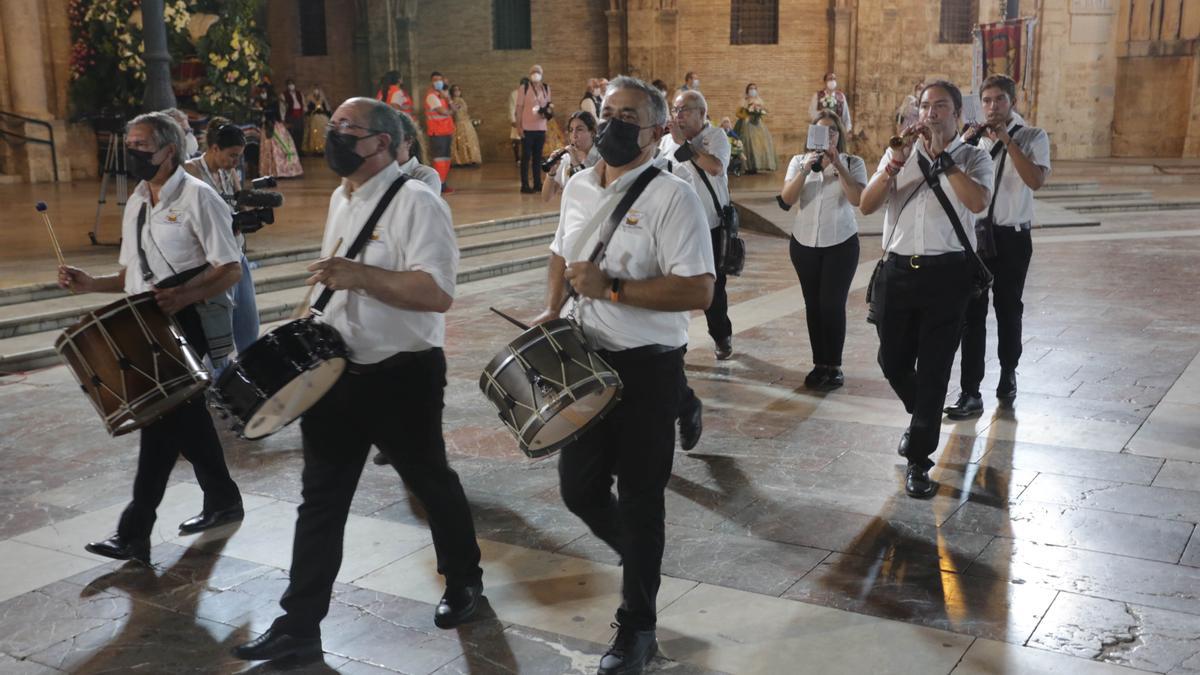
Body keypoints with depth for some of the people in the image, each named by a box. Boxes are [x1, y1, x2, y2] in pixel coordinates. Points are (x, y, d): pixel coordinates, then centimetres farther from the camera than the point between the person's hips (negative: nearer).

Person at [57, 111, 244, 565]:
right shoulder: (136, 204, 14)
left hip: (189, 326, -8)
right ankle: (222, 502, 28)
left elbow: (231, 270, -16)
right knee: (184, 417, 14)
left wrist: (183, 295, -32)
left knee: (162, 419, -10)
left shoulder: (197, 197, -10)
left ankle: (135, 534, -7)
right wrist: (91, 284, 1)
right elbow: (133, 276, 19)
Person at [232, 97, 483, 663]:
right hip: (338, 370, 7)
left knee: (431, 483, 13)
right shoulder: (339, 199, 10)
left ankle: (463, 581, 37)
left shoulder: (416, 202, -17)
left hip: (403, 375, -7)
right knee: (321, 497, 8)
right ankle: (298, 625, 16)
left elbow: (439, 294, -27)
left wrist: (360, 275, -32)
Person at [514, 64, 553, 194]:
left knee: (538, 156, 10)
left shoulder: (546, 88, 10)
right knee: (526, 156, -2)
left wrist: (549, 109, -4)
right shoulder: (524, 89, -3)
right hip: (527, 128, -5)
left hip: (541, 128, 5)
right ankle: (525, 185, 0)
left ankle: (537, 183, 16)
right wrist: (518, 125, -11)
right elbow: (519, 107, -5)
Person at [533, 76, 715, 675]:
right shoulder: (577, 186, 7)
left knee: (639, 495, 8)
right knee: (578, 487, 14)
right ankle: (639, 555, 45)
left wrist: (610, 288, -25)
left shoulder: (672, 197, -15)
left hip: (645, 367, -6)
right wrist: (552, 311, 6)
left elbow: (698, 291, -22)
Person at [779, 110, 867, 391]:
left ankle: (834, 366, 3)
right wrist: (805, 170, -21)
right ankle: (819, 364, 14)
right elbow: (787, 198, -9)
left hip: (841, 243, -2)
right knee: (813, 304, 6)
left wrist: (839, 166, -21)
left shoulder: (853, 163, -2)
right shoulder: (799, 161, 3)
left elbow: (857, 199, -17)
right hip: (804, 242, 3)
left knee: (833, 304, -8)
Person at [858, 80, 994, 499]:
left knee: (934, 369, -1)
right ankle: (922, 417, 43)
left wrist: (942, 158, -19)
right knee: (893, 361, 12)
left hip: (946, 273, -3)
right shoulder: (898, 153, 9)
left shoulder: (973, 158, 1)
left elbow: (978, 202, -20)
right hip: (897, 270, 3)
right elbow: (866, 206, -2)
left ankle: (918, 460, 9)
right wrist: (894, 165, -15)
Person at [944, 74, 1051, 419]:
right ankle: (970, 393, 0)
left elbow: (1036, 180, -21)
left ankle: (1008, 374, 35)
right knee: (972, 313, -2)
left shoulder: (1033, 137, -3)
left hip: (1012, 237, -2)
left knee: (1008, 310, 12)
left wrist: (1006, 140, -22)